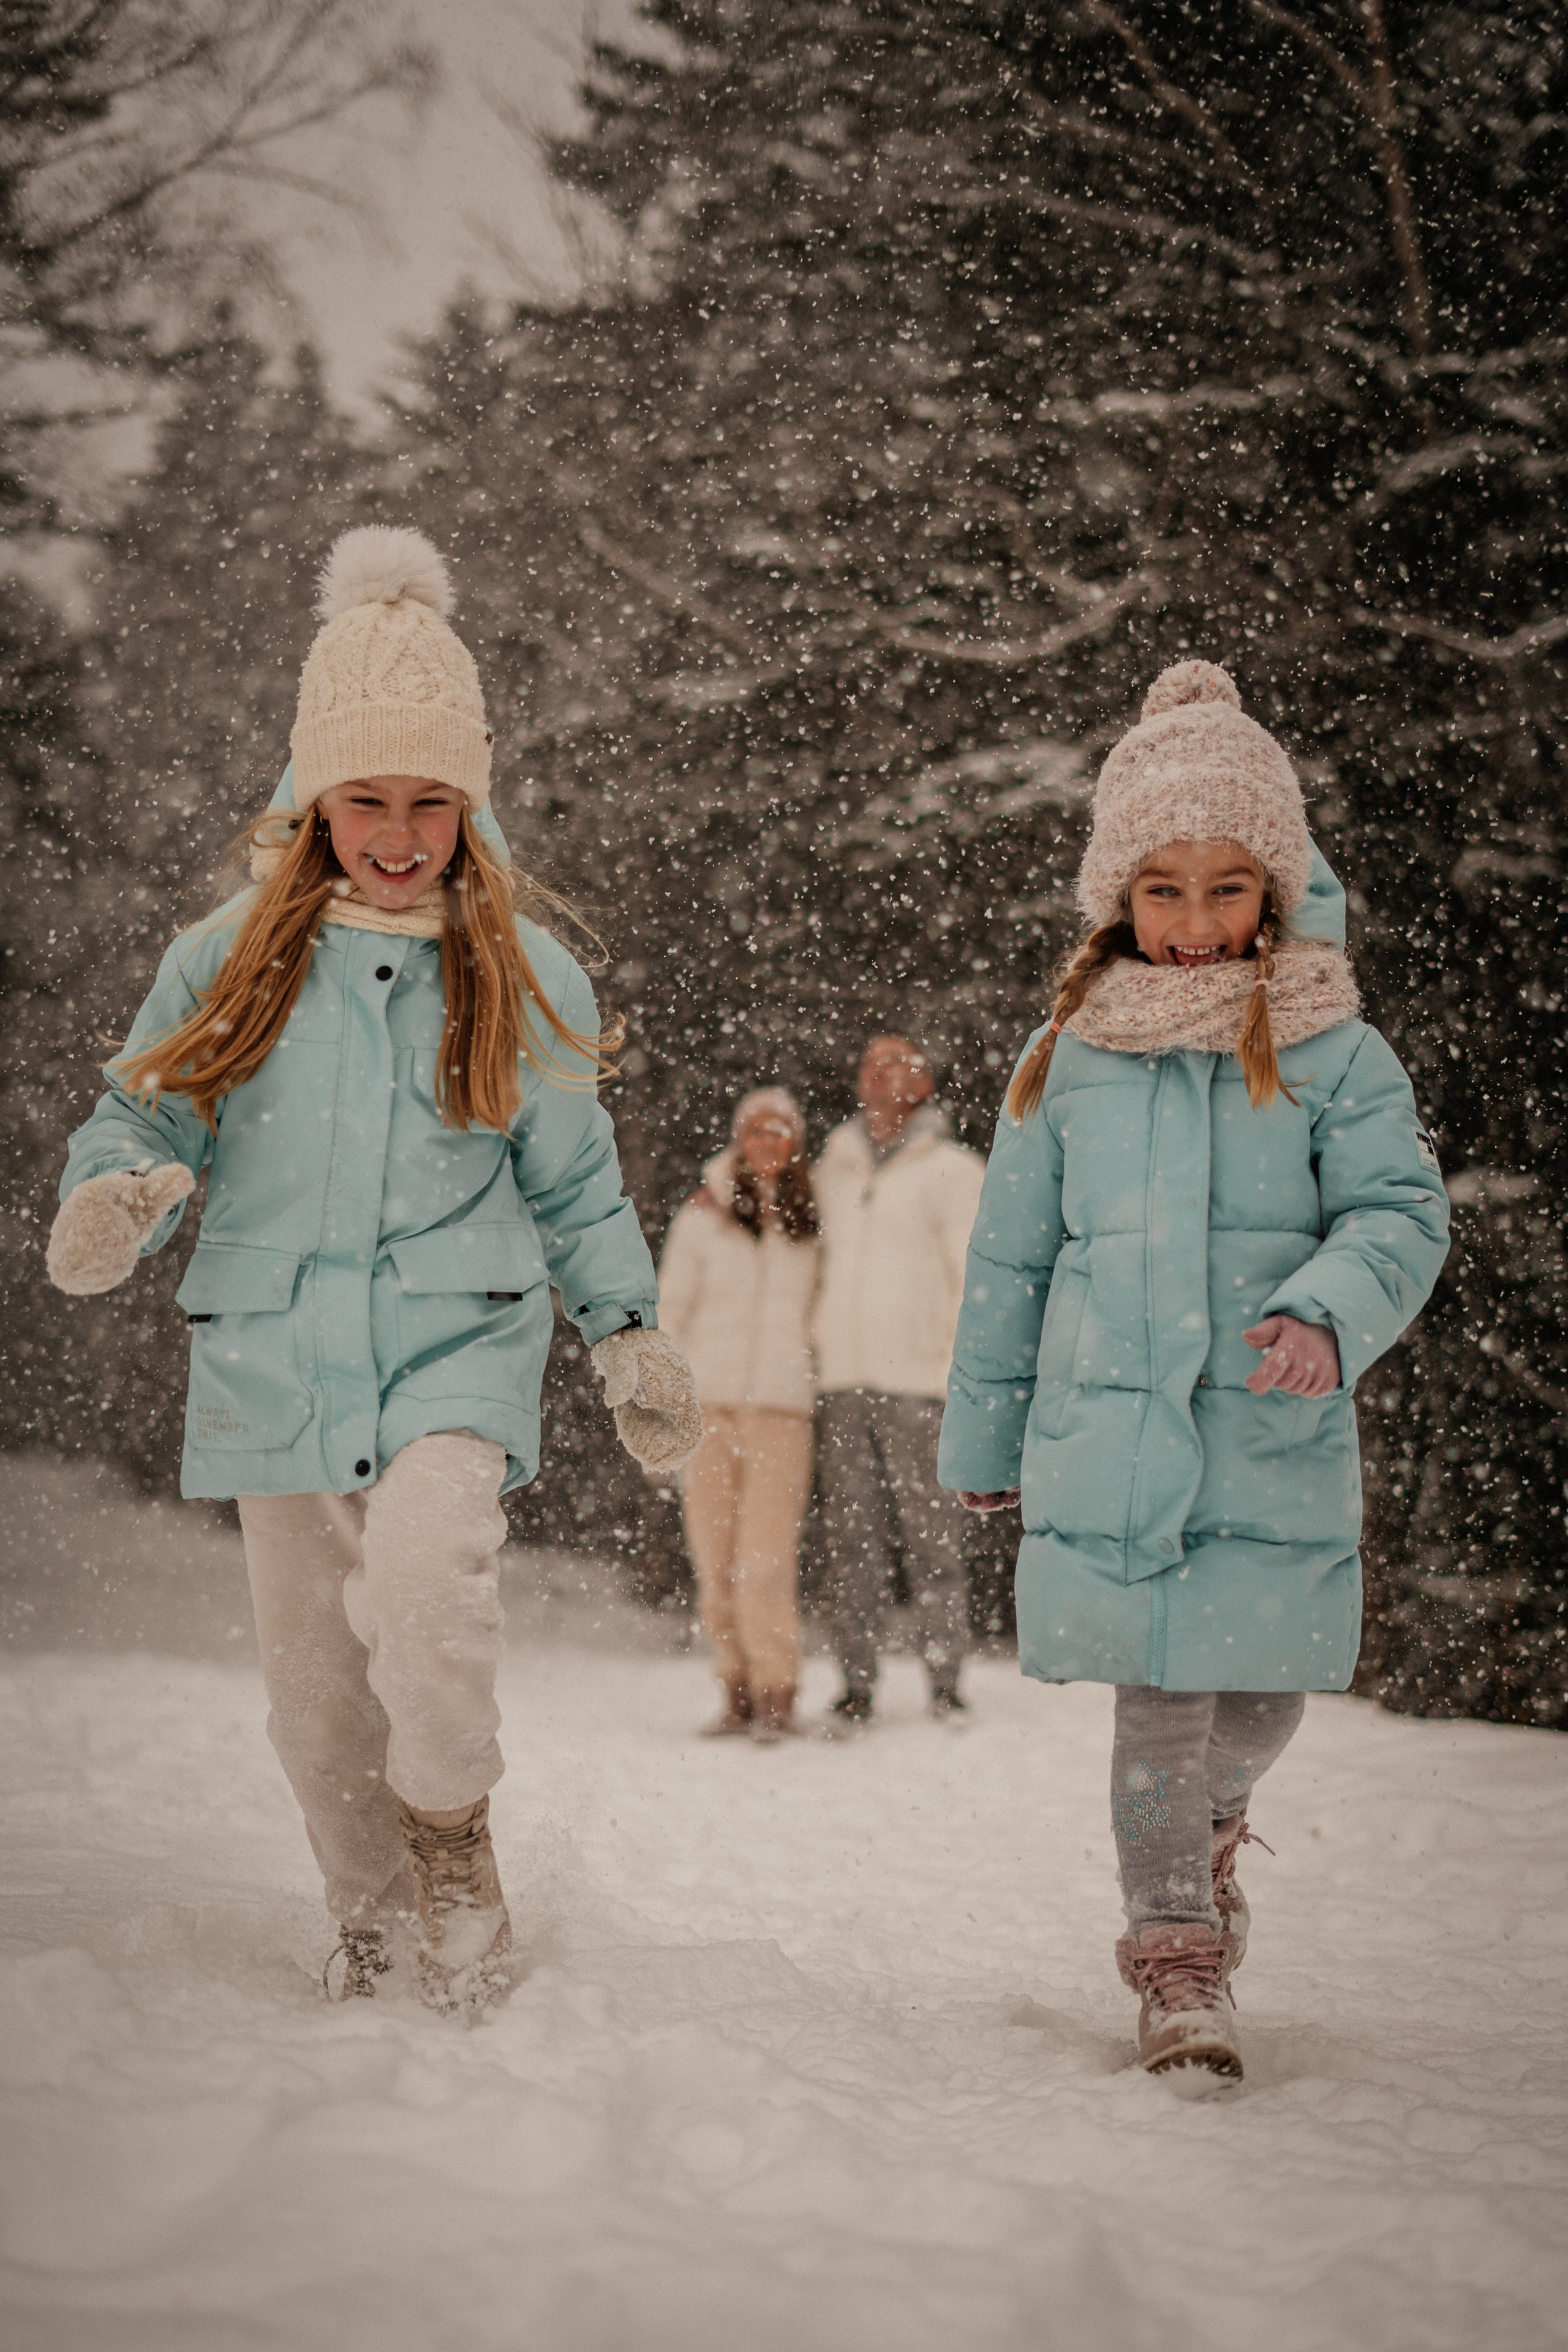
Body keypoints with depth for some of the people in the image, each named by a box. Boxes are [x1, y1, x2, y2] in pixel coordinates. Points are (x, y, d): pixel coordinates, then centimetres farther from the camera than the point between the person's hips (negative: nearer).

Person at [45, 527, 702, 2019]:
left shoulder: (521, 976, 5)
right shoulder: (229, 962, 3)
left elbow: (576, 1187, 12)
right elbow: (143, 1119, 5)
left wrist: (631, 1337, 4)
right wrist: (107, 1204, -17)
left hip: (459, 1345, -2)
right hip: (274, 1354, 2)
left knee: (427, 1570, -29)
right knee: (313, 1682, 8)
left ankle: (456, 1844, -5)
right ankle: (374, 1918, 32)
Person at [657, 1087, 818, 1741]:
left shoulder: (812, 1221, 10)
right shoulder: (704, 1215, 8)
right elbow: (670, 1308, 9)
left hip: (782, 1403, -1)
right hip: (709, 1401, 1)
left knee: (766, 1557, -11)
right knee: (715, 1559, 1)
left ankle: (777, 1693, -4)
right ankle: (737, 1689, 10)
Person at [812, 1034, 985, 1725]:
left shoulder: (950, 1171, 3)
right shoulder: (833, 1170, 17)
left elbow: (977, 1277, -1)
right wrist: (816, 1345, 15)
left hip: (918, 1383, -4)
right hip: (842, 1382, 4)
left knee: (932, 1537, -5)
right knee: (851, 1542, 1)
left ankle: (945, 1683, 0)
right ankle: (855, 1686, 4)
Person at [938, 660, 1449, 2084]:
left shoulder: (1333, 1056, 0)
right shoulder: (1068, 1060, 6)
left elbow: (1401, 1211, -5)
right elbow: (1011, 1258, 13)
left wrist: (1330, 1312, -27)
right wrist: (983, 1435, 17)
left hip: (1275, 1450, 0)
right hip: (1109, 1446, 0)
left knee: (1260, 1699, 9)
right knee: (1159, 1700, -2)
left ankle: (1208, 1822, 44)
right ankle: (1179, 1958, 14)